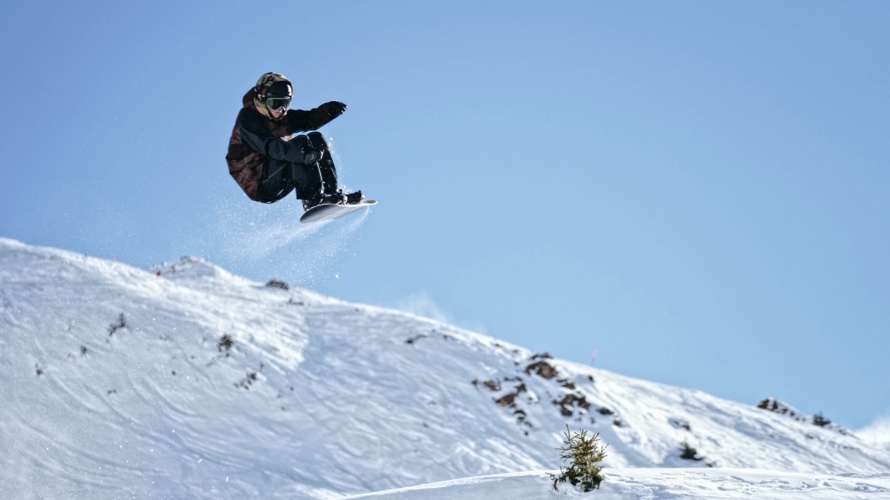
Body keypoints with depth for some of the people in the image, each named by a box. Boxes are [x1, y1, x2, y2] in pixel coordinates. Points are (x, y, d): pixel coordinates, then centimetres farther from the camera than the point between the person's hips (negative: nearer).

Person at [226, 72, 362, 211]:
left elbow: (309, 119, 0)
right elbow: (269, 146, -29)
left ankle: (332, 193, -6)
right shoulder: (247, 119, -13)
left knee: (316, 139, 2)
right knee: (301, 143, -23)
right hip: (259, 184, -9)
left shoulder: (282, 117, 13)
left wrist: (329, 110, -22)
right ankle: (313, 200, -30)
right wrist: (302, 154, -45)